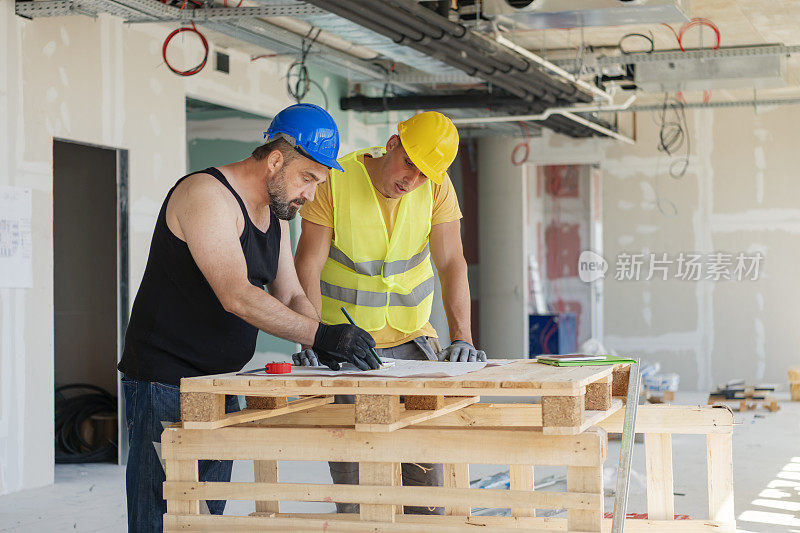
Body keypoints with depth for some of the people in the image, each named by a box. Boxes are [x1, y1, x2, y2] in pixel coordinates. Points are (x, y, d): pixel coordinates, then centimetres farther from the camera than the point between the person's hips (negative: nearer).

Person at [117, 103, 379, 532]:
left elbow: (291, 296, 13)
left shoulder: (276, 214, 13)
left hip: (219, 383, 9)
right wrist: (320, 335, -31)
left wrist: (323, 341, -9)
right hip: (165, 381, -9)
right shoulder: (206, 194, -17)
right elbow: (236, 295, -28)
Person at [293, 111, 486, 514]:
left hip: (413, 341, 2)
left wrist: (462, 336, -20)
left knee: (426, 470, -3)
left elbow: (451, 264, -7)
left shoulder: (437, 187, -5)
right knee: (352, 475, -6)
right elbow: (308, 266, -15)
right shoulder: (334, 182, -13)